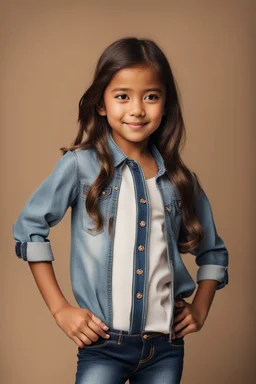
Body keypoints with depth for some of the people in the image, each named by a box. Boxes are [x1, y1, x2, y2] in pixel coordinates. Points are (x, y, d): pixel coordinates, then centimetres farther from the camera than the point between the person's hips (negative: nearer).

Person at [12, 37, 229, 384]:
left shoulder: (181, 180, 6)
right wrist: (59, 308, -4)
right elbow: (30, 227, -1)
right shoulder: (81, 164, -4)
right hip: (103, 345, -3)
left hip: (167, 347, 3)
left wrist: (201, 308, 7)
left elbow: (213, 251, 19)